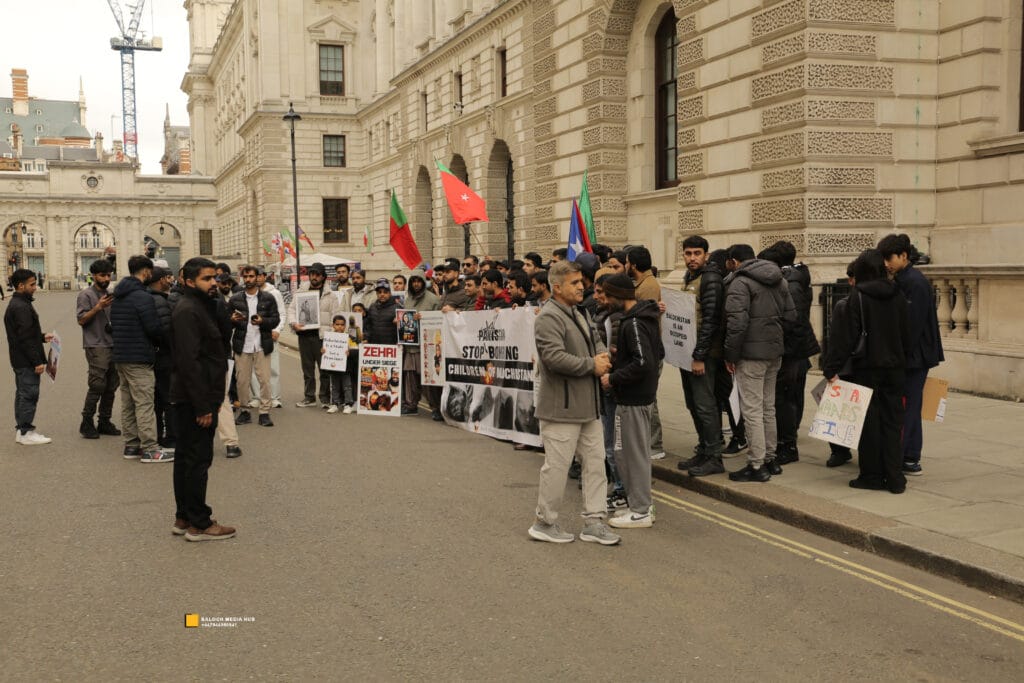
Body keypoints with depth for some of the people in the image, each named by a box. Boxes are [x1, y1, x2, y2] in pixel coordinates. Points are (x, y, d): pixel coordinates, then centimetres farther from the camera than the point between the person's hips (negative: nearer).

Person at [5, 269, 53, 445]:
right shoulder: (21, 307, -19)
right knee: (29, 394, -5)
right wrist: (37, 361, -21)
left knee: (22, 394, 15)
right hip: (26, 361, -11)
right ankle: (26, 432, 0)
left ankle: (21, 430, 22)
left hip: (19, 360, 11)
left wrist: (42, 337, 16)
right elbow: (25, 338, -22)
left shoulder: (15, 304, 14)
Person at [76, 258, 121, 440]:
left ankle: (104, 422, 15)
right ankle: (86, 423, -2)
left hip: (113, 345, 7)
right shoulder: (86, 295, -3)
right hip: (96, 346, -7)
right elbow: (81, 320, -9)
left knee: (111, 386, 7)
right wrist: (98, 307, -19)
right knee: (97, 385, -11)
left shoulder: (111, 294, 16)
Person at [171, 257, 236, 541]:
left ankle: (183, 518, 24)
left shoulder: (200, 307, 16)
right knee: (197, 460, -5)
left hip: (194, 399, 11)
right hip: (195, 399, -11)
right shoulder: (188, 311, -17)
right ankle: (198, 524, 2)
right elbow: (189, 362, -23)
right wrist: (203, 406, -24)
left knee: (187, 458, 15)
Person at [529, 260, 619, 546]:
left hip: (587, 405, 10)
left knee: (595, 461, 11)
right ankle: (544, 523, 15)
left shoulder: (580, 314, 15)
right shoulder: (549, 317, -16)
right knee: (557, 466, -1)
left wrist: (603, 355, 2)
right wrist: (592, 365, -16)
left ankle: (594, 522, 19)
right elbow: (554, 357, -26)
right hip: (561, 407, -10)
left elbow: (595, 340, 27)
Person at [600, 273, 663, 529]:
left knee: (631, 452, -1)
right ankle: (642, 505, 26)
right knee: (638, 452, 17)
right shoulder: (646, 317, 11)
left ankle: (640, 511, 7)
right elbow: (659, 353, 19)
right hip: (644, 394, 10)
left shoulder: (633, 323, -20)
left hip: (632, 398, -10)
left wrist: (613, 378, -17)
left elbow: (643, 364, -27)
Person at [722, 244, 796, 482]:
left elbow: (737, 322, -20)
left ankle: (756, 466, -2)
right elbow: (791, 315, 15)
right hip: (775, 352, 8)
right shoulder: (778, 280, 13)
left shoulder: (740, 282, -13)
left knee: (752, 409, -4)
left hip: (751, 355, -8)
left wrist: (731, 355, -12)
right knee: (768, 407, 18)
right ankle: (769, 458, 26)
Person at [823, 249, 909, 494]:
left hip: (867, 367, -4)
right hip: (894, 368, 4)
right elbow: (907, 334, 10)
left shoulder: (857, 297, -11)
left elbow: (844, 336, -13)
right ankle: (895, 478, 9)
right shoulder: (898, 297, 4)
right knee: (892, 422, 8)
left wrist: (832, 369, -10)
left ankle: (872, 476, 10)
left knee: (869, 423, 5)